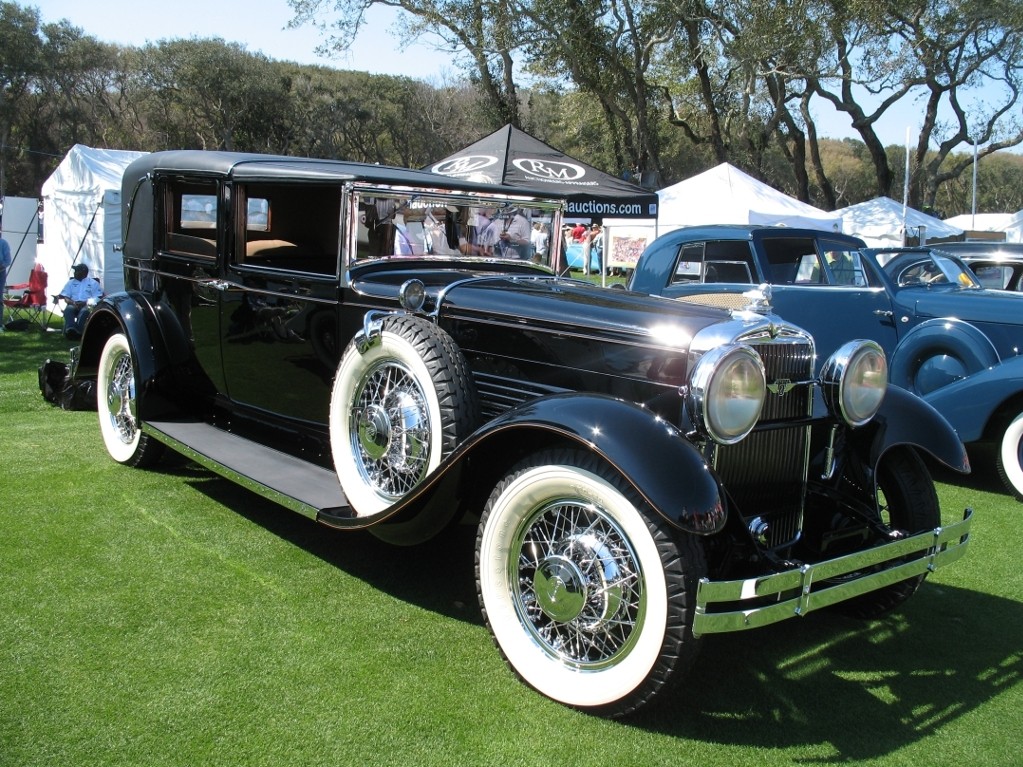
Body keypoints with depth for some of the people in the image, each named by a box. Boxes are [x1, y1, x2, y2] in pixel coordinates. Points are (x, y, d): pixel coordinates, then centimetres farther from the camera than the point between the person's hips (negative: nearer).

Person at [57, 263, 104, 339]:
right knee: (68, 309, -33)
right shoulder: (71, 282, 23)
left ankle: (78, 331, -53)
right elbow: (65, 297, 13)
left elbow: (98, 298, 3)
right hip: (73, 304, 2)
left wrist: (85, 302, -13)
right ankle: (70, 329, -55)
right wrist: (73, 302, -11)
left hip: (87, 305, -2)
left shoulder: (93, 283, 14)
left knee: (84, 310, -38)